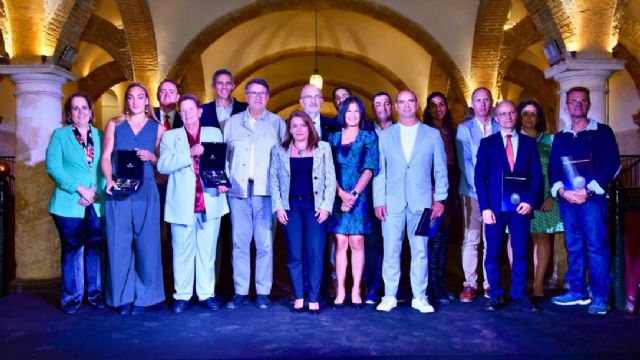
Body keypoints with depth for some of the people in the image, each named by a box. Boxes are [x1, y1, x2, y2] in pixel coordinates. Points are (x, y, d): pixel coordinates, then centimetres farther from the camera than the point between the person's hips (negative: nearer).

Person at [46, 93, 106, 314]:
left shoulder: (100, 135, 12)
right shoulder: (60, 135, 4)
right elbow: (53, 167, -7)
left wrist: (97, 190, -11)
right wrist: (79, 189, -15)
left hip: (97, 203, 2)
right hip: (70, 204, -2)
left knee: (95, 249, 6)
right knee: (72, 250, 4)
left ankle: (95, 292, 16)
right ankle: (71, 296, 13)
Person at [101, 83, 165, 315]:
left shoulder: (157, 128, 10)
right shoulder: (114, 125, 12)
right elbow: (106, 157, 6)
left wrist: (151, 157, -10)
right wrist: (109, 180, -11)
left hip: (146, 191, 0)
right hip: (119, 191, 1)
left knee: (146, 243, 0)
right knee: (119, 244, 1)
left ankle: (143, 296, 11)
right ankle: (123, 296, 11)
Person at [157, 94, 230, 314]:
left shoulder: (214, 133, 14)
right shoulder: (170, 136, 9)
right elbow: (163, 166, -5)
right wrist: (189, 153, -15)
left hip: (210, 202, 1)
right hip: (183, 204, -1)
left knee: (207, 251, 5)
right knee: (182, 252, 3)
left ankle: (207, 294, 15)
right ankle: (182, 296, 13)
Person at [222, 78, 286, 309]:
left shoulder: (278, 123, 7)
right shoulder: (232, 123, 13)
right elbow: (223, 155, 13)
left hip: (266, 192, -2)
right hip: (238, 192, 2)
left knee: (265, 244, -1)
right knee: (239, 243, 4)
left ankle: (263, 293, 9)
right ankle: (240, 292, 13)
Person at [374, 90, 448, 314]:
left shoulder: (432, 134, 8)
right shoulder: (385, 135, 9)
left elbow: (440, 169, 8)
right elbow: (379, 170, 5)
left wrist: (439, 198, 2)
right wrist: (378, 201, -2)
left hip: (421, 201, 0)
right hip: (392, 201, 0)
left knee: (420, 251, 4)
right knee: (391, 250, 2)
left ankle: (419, 297, 14)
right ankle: (390, 296, 13)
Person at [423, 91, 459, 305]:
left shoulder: (451, 132, 14)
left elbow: (455, 163, 15)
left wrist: (454, 191, 9)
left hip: (448, 191, 5)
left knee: (443, 238, 9)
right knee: (434, 238, -7)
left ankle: (440, 284, 16)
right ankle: (433, 287, 1)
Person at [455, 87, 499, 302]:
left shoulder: (500, 128, 10)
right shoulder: (464, 129, 6)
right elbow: (464, 162, -2)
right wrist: (480, 188, -12)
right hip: (472, 191, -1)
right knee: (471, 239, -2)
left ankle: (490, 284, 11)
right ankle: (470, 284, 3)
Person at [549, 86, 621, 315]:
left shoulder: (602, 132, 5)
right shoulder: (560, 138, 16)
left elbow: (612, 164, -5)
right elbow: (553, 168, 11)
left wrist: (588, 190, -14)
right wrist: (562, 191, -8)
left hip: (592, 197, -4)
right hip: (567, 198, 4)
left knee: (597, 246, -6)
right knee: (574, 246, 7)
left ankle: (600, 297, -1)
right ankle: (578, 292, 15)